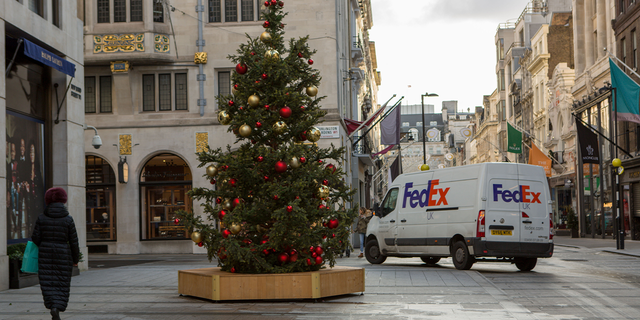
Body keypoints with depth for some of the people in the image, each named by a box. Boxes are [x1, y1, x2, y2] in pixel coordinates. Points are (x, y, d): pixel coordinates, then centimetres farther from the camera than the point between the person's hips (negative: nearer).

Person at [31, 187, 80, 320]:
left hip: (45, 254, 1)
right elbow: (73, 241, -4)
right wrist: (75, 259, 7)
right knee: (61, 284, 6)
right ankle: (57, 308, -11)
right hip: (63, 255, -1)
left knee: (48, 283, 7)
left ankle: (53, 307, -4)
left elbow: (35, 238, -3)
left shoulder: (41, 218, -3)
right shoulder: (68, 219, -6)